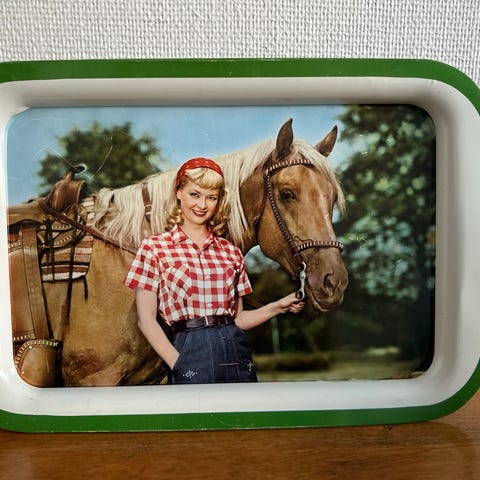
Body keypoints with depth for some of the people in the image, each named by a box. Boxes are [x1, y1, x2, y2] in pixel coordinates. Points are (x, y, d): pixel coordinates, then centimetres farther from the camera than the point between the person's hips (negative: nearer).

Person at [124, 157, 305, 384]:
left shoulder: (231, 251, 6)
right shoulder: (154, 247, -2)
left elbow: (237, 317, 10)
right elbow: (146, 320, -5)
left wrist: (278, 306, -2)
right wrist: (179, 365, -12)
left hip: (237, 351, 4)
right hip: (191, 355, -3)